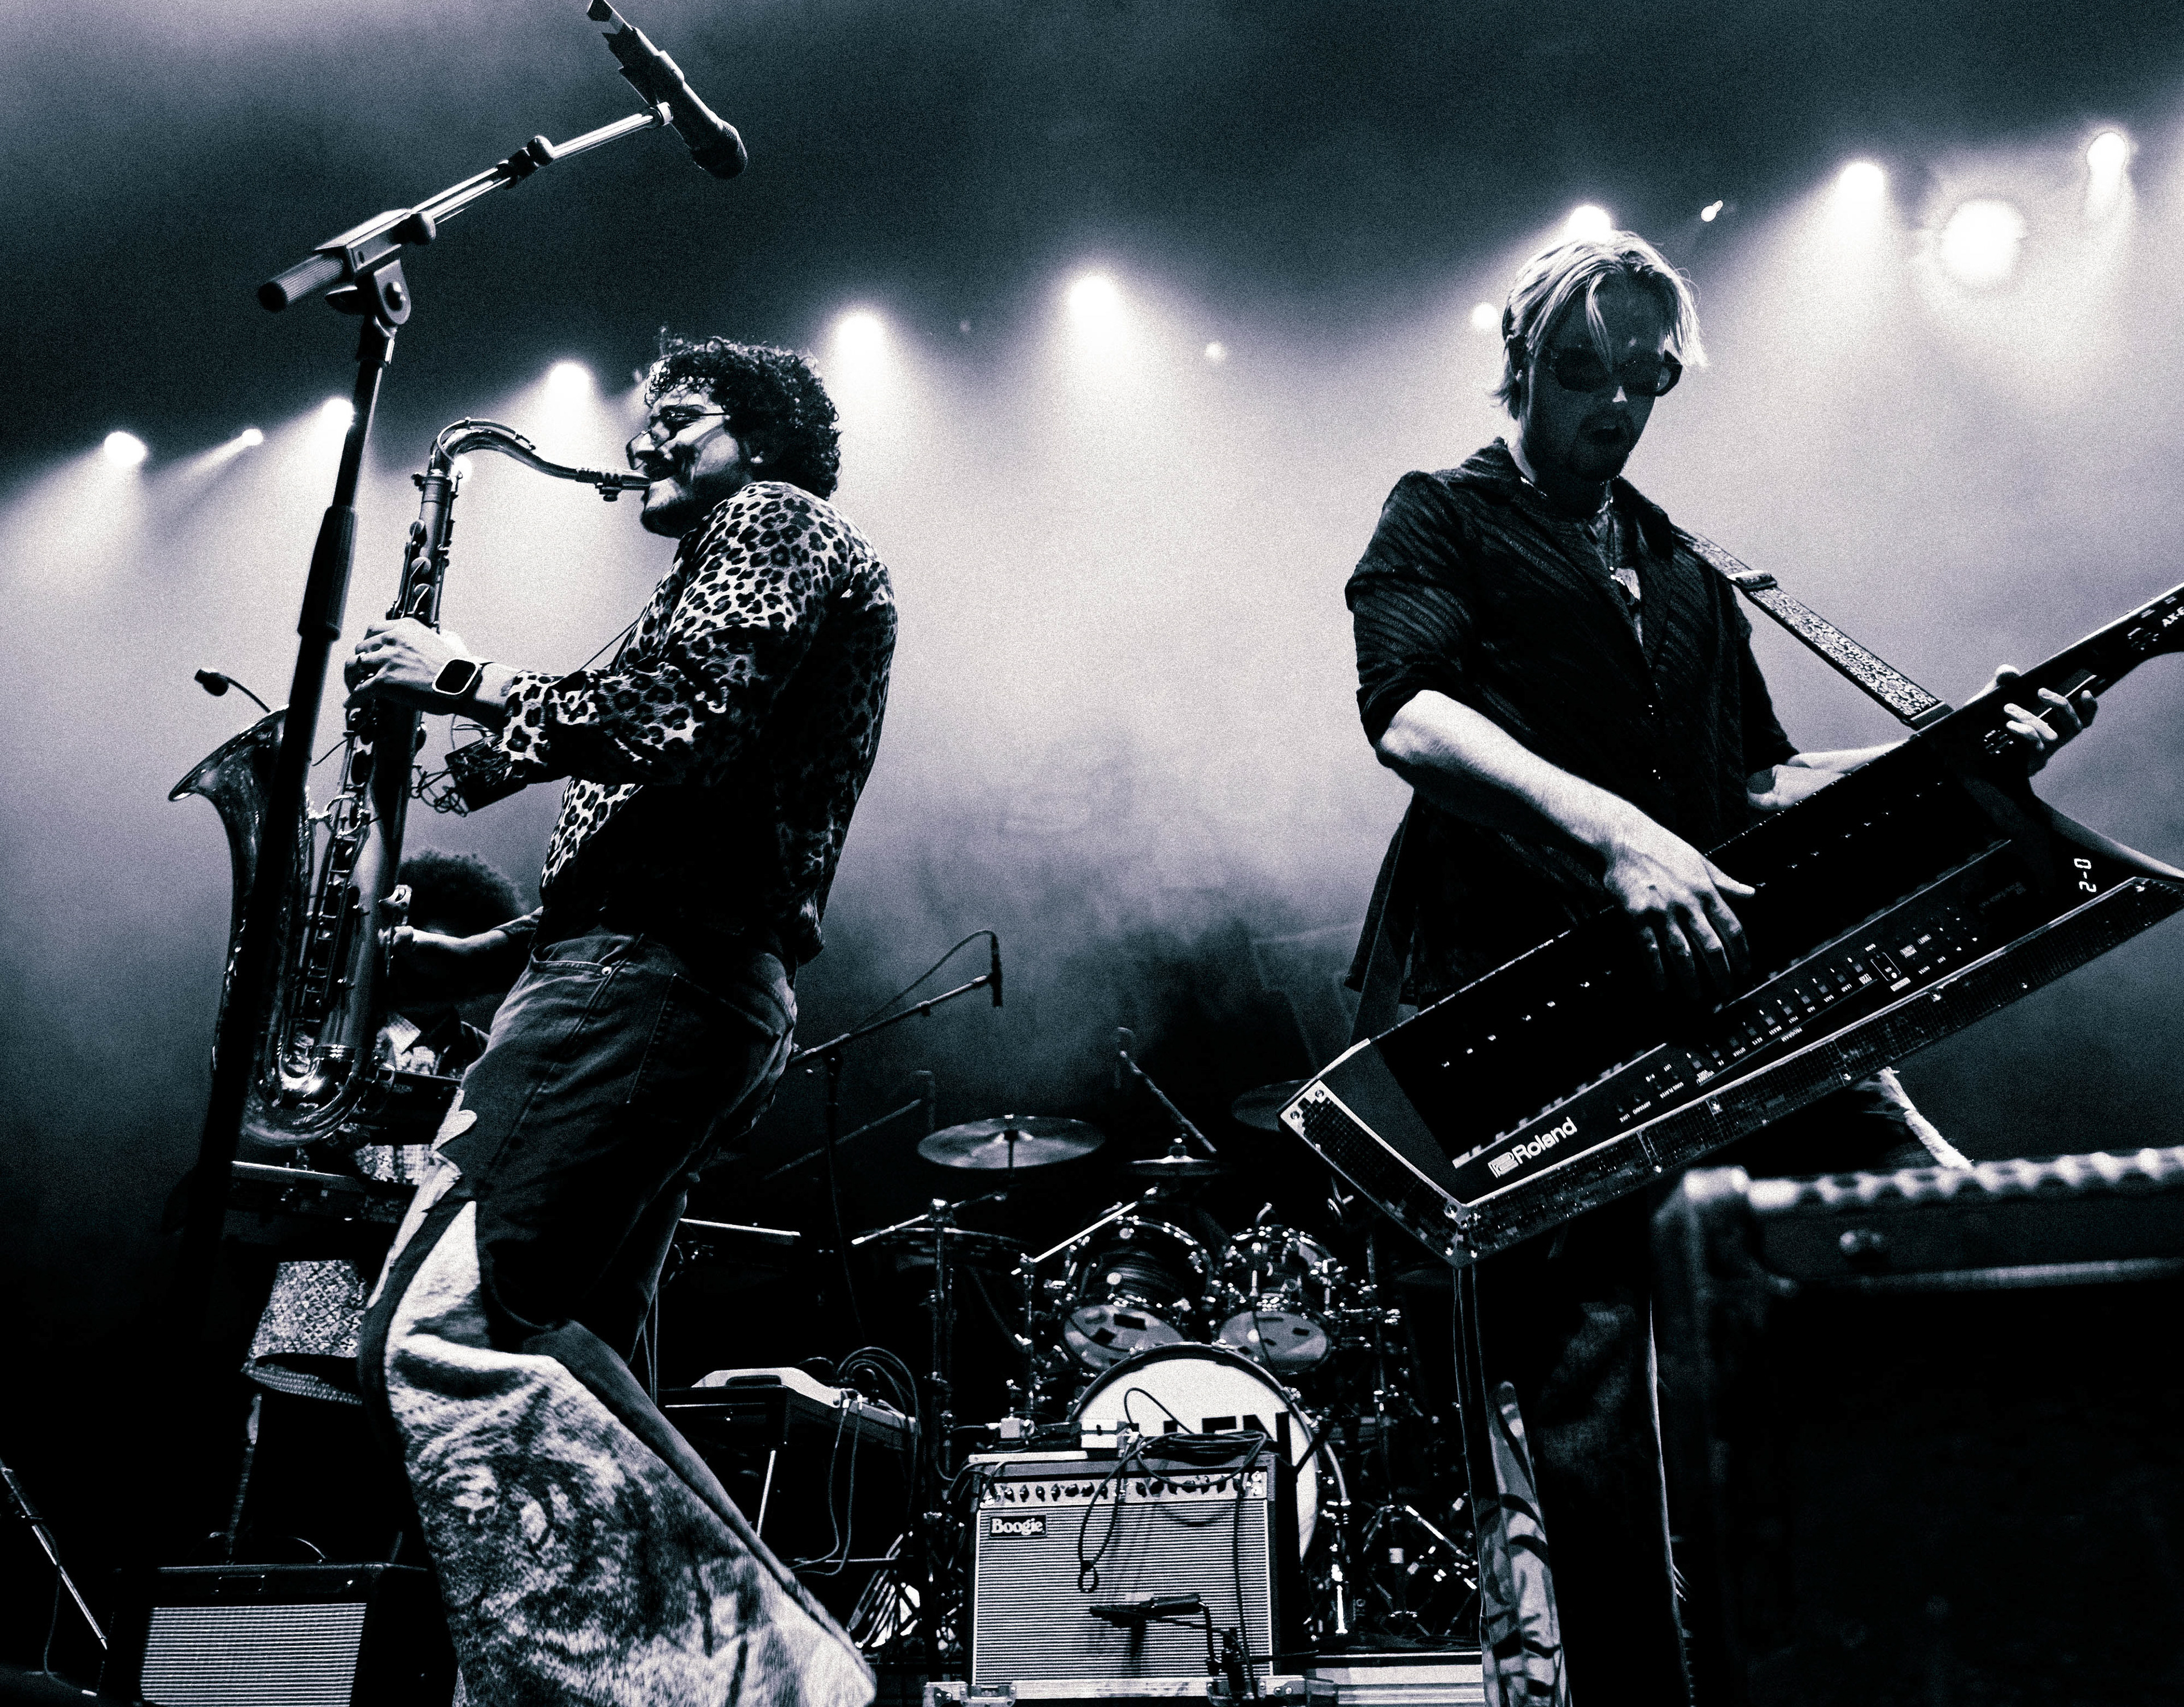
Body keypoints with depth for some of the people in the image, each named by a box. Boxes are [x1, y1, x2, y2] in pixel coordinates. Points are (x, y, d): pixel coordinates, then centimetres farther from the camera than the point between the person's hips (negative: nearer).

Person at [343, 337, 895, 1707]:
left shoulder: (774, 519, 4)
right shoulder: (740, 572, 33)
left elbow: (680, 728, -16)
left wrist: (473, 681, -4)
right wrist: (486, 957, 21)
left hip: (661, 977, -11)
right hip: (677, 988, 11)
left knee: (445, 1344, -20)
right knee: (560, 1380, 6)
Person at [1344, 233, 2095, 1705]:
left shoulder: (1683, 575, 26)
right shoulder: (1441, 522, 5)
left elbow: (1758, 786, 26)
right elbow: (1408, 711, -16)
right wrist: (1618, 838, -29)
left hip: (1704, 982, 6)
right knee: (1591, 1393, -7)